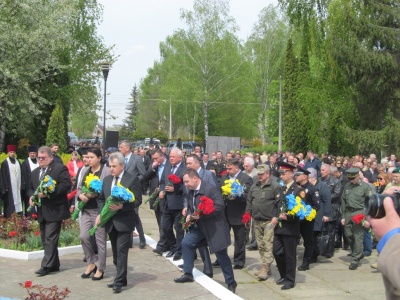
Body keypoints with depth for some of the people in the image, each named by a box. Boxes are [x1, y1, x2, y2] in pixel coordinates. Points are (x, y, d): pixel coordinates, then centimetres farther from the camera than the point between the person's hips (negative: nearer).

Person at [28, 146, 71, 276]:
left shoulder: (60, 168, -5)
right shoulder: (35, 172, 19)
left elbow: (66, 185, -16)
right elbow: (31, 188, 24)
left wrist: (49, 192, -22)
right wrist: (31, 197, 1)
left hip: (54, 210, -8)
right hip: (41, 211, 8)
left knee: (50, 238, -12)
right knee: (45, 239, 11)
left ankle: (47, 265, -11)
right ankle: (54, 265, 19)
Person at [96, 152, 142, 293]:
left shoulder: (132, 180, -7)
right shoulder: (106, 180, 12)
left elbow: (137, 200, -11)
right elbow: (101, 199, 16)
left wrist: (122, 206, -24)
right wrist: (100, 213, 0)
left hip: (124, 222, -6)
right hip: (110, 222, 6)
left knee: (121, 251, -10)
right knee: (116, 253, 12)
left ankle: (119, 281, -8)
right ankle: (121, 279, 22)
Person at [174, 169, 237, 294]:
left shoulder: (211, 189, -21)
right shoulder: (190, 192, 4)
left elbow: (219, 206, -27)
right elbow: (190, 207, 17)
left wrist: (201, 215, -29)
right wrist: (188, 215, -7)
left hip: (214, 227, -7)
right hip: (199, 226, 7)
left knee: (221, 255, -2)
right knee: (186, 242, -3)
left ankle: (231, 282, 12)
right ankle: (188, 274, 9)